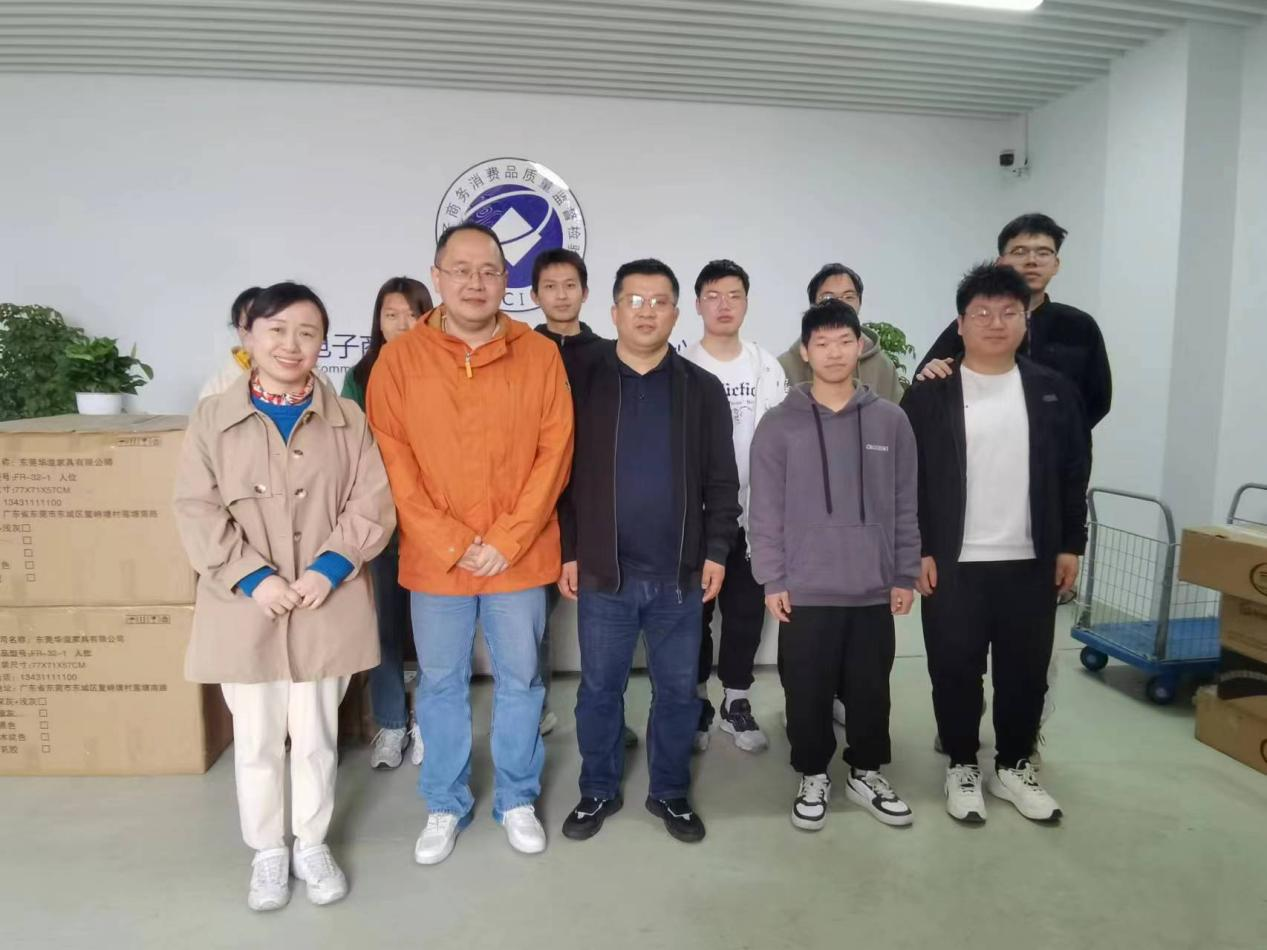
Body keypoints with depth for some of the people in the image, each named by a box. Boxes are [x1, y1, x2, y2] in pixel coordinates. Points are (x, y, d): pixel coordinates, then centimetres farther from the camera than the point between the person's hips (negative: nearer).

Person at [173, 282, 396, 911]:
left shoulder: (347, 420, 1)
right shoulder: (212, 418, -1)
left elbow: (373, 504, -3)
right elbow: (197, 512, -5)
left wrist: (331, 567, -15)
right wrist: (252, 576, -15)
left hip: (327, 606, 1)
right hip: (245, 608, 0)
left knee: (317, 735, 14)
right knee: (256, 739, 14)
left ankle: (312, 846, 35)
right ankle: (267, 852, 35)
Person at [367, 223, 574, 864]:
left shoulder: (540, 356, -2)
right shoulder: (399, 359, -2)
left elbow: (553, 455, -4)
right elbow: (393, 463, -6)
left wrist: (506, 541, -12)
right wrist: (453, 544, -12)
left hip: (520, 559, 0)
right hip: (433, 561, 0)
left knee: (520, 680, 14)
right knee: (440, 684, 14)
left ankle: (517, 800, 34)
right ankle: (445, 806, 34)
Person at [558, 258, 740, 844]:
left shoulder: (703, 389, 4)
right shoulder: (583, 383, 0)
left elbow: (722, 481, 5)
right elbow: (562, 473, 0)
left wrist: (717, 551, -2)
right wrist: (567, 553, -4)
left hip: (680, 573, 1)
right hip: (603, 572, -1)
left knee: (678, 691, 12)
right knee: (599, 689, 12)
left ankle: (671, 793, 32)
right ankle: (598, 791, 32)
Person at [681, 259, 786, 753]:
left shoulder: (768, 368, 4)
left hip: (751, 513, 2)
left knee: (746, 612, 10)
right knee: (694, 613, 8)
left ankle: (736, 702, 26)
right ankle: (696, 703, 25)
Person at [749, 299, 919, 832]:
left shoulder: (891, 421, 3)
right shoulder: (779, 425, -3)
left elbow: (904, 506, 6)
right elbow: (765, 511, -3)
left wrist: (904, 574, 4)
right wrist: (771, 579, -6)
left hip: (874, 590, 2)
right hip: (805, 591, -1)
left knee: (870, 688, 14)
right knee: (807, 692, 9)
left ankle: (867, 773, 35)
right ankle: (813, 777, 29)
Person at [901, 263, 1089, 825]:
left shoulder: (1055, 392, 5)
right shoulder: (928, 396, -4)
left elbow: (1074, 476, 8)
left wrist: (1070, 546, 4)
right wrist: (916, 552, -9)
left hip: (1032, 562, 3)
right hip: (953, 564, -2)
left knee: (1026, 671, 12)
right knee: (955, 670, 7)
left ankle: (1014, 767, 32)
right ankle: (962, 767, 27)